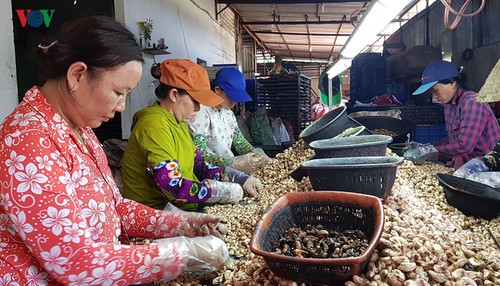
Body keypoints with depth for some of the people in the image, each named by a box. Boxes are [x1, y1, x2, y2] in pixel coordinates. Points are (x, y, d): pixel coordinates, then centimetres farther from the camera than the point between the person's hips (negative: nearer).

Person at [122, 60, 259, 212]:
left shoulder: (178, 122, 9)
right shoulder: (155, 126, -20)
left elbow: (199, 166, 11)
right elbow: (174, 189, -26)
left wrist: (241, 179, -1)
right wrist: (226, 191, -18)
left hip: (184, 208, 8)